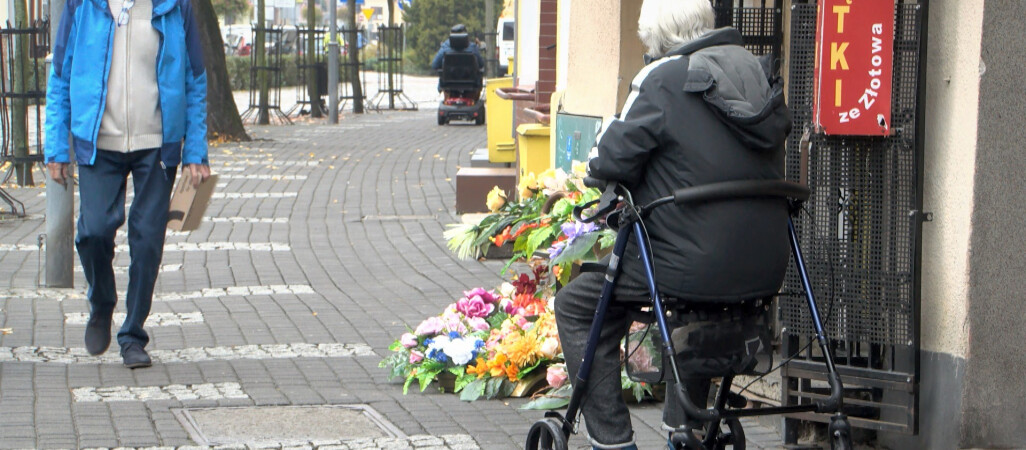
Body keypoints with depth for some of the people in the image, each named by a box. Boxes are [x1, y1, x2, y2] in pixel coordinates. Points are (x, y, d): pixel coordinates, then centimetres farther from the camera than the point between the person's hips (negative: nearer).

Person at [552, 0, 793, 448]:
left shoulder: (663, 80, -13)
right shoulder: (759, 74, 7)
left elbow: (613, 159, -14)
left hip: (693, 268, -7)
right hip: (765, 271, 7)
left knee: (575, 306, 14)